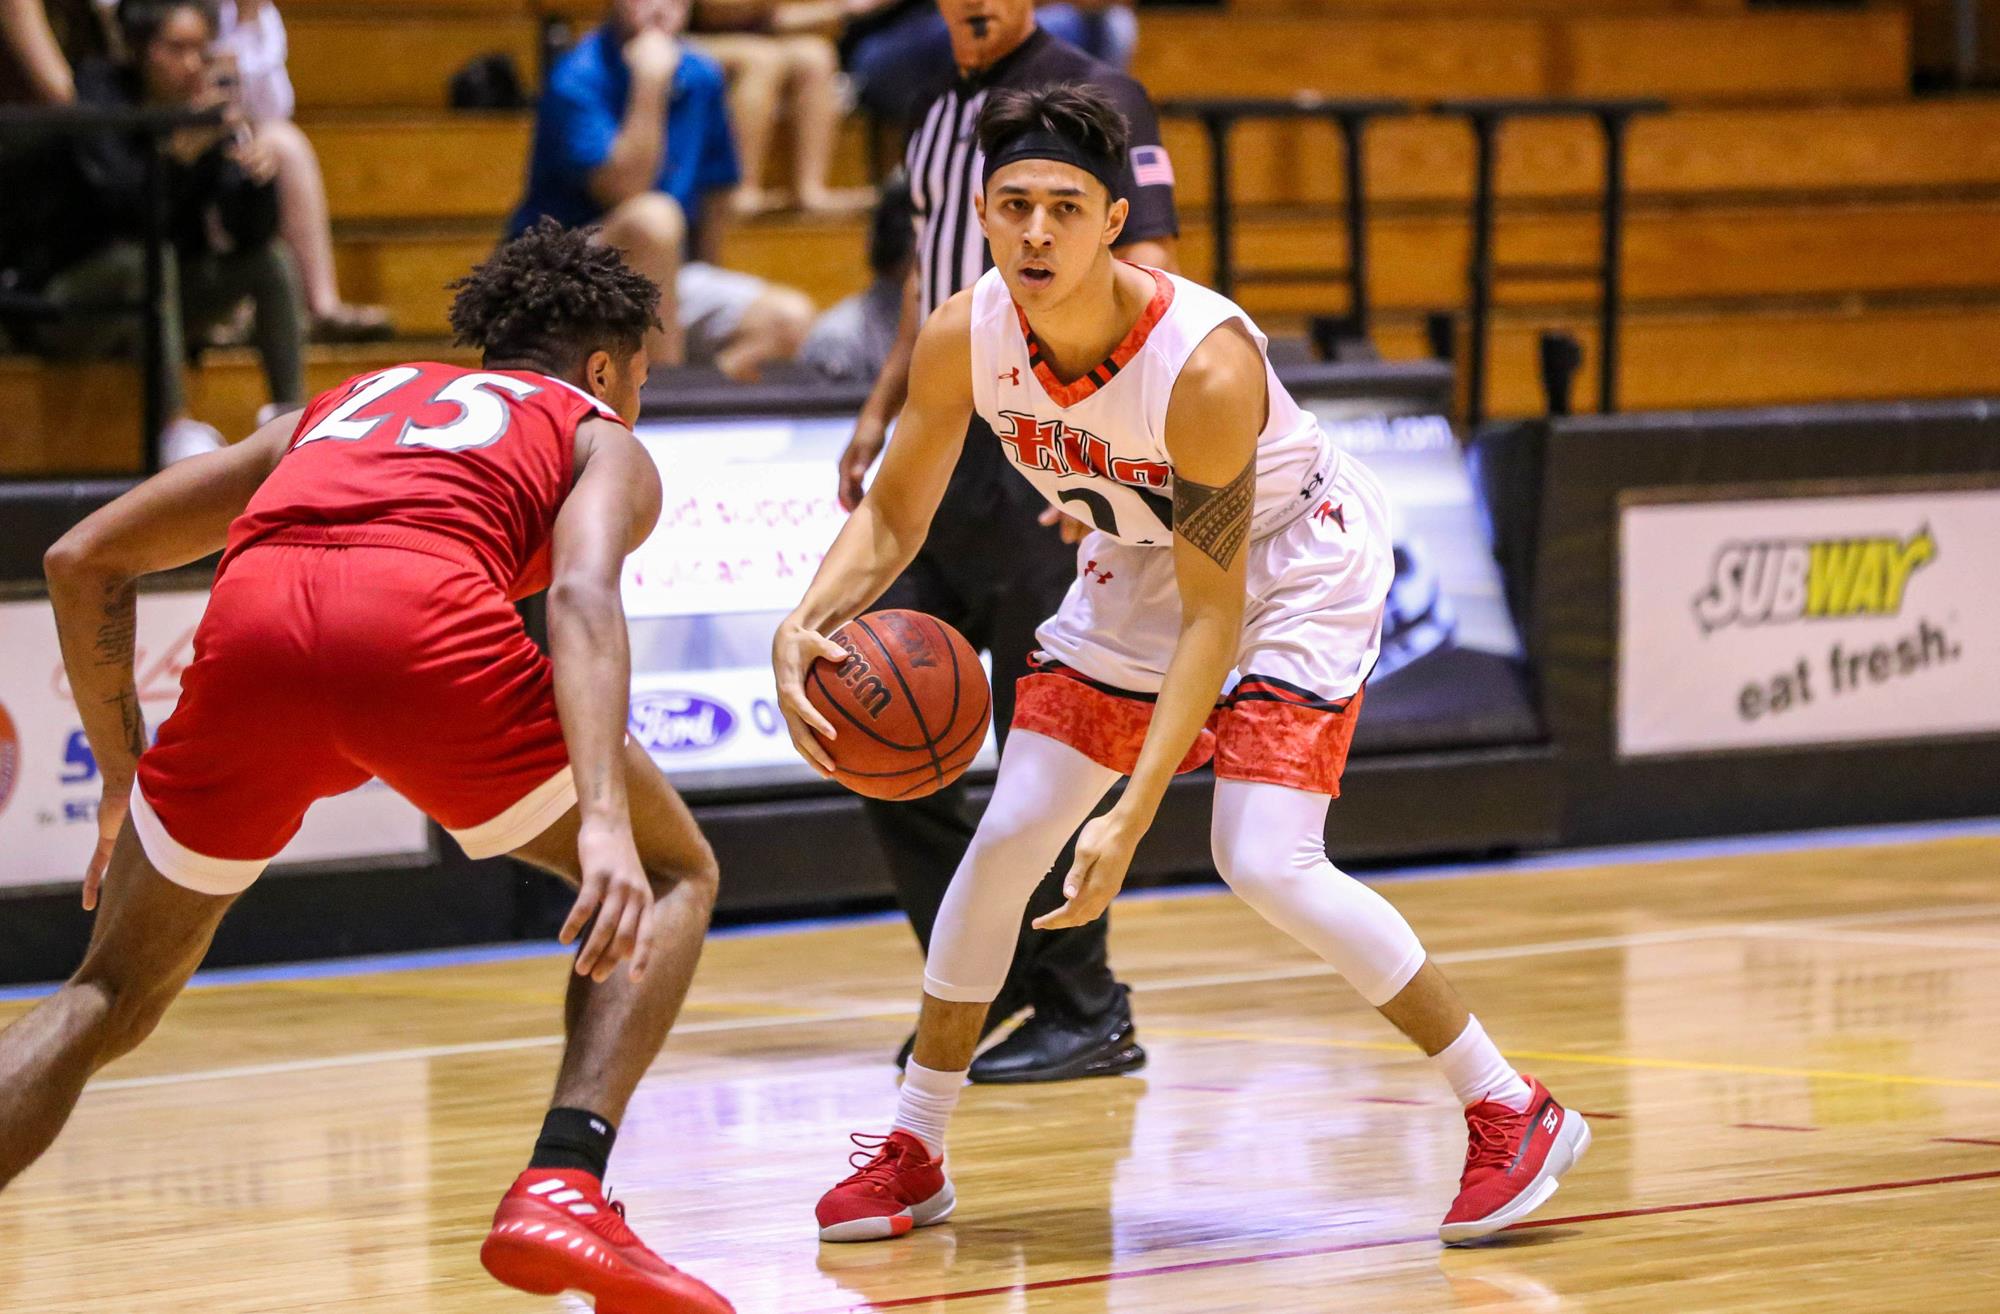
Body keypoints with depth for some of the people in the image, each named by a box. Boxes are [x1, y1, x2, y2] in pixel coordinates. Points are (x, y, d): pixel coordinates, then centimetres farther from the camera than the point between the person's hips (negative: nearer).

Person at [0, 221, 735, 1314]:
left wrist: (124, 776, 40)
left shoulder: (347, 404, 40)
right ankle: (563, 1186, 0)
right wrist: (604, 816, -12)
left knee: (113, 997, 21)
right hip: (429, 622, -3)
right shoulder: (602, 442, 27)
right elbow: (581, 596, 1)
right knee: (672, 878, 21)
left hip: (253, 621, 3)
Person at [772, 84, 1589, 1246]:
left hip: (1296, 566, -6)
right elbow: (892, 518, -6)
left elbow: (1212, 615, -32)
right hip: (1138, 565, 6)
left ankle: (1514, 1114, -7)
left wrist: (1134, 815, -37)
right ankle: (914, 1154, 11)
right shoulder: (966, 340, -21)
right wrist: (805, 629, -28)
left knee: (1266, 863, -20)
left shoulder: (1207, 364, -37)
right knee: (1008, 837, -3)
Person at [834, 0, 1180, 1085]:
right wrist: (882, 409, 19)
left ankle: (1085, 1015, 5)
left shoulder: (1096, 98, -7)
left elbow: (1147, 281, -14)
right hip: (939, 460, 8)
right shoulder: (938, 105, 17)